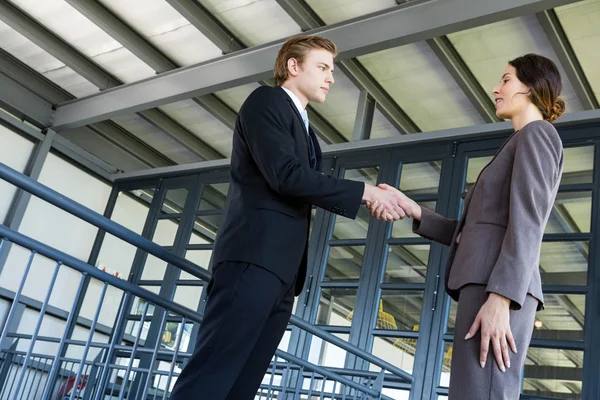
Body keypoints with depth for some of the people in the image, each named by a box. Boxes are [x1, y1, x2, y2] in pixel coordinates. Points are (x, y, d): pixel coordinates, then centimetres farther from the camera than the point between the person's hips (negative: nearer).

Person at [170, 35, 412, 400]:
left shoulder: (305, 128, 28)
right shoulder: (265, 101, 1)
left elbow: (309, 188, 20)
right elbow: (286, 175, -14)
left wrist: (371, 200, 6)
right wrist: (366, 191, -11)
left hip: (283, 270, 9)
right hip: (255, 257, -9)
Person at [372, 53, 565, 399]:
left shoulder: (537, 133, 4)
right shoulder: (521, 147, 32)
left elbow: (527, 222, -12)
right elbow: (474, 231, 24)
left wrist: (499, 298, -22)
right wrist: (414, 211, 15)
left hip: (499, 289, -10)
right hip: (485, 286, 10)